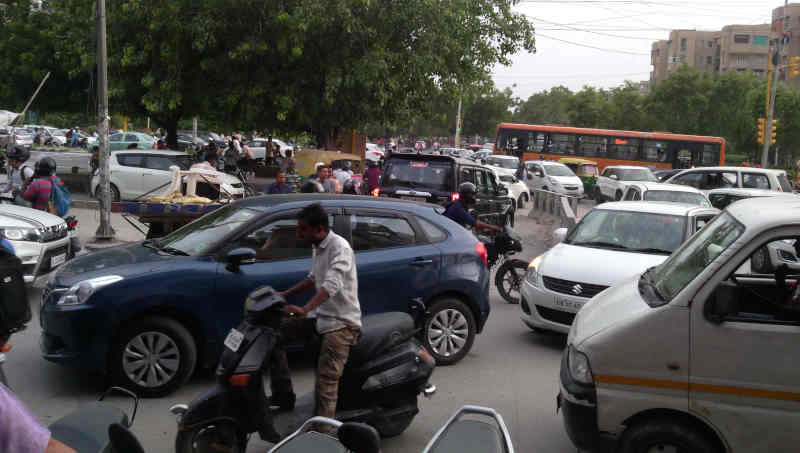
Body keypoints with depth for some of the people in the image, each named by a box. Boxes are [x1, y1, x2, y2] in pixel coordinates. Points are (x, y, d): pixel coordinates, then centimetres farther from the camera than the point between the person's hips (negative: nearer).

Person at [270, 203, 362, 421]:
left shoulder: (339, 247, -18)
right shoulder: (317, 248, 12)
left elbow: (332, 284, -33)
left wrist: (305, 309, -45)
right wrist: (285, 294, 23)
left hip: (341, 322, -9)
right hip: (321, 315, 9)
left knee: (326, 381, -19)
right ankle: (283, 396, 9)